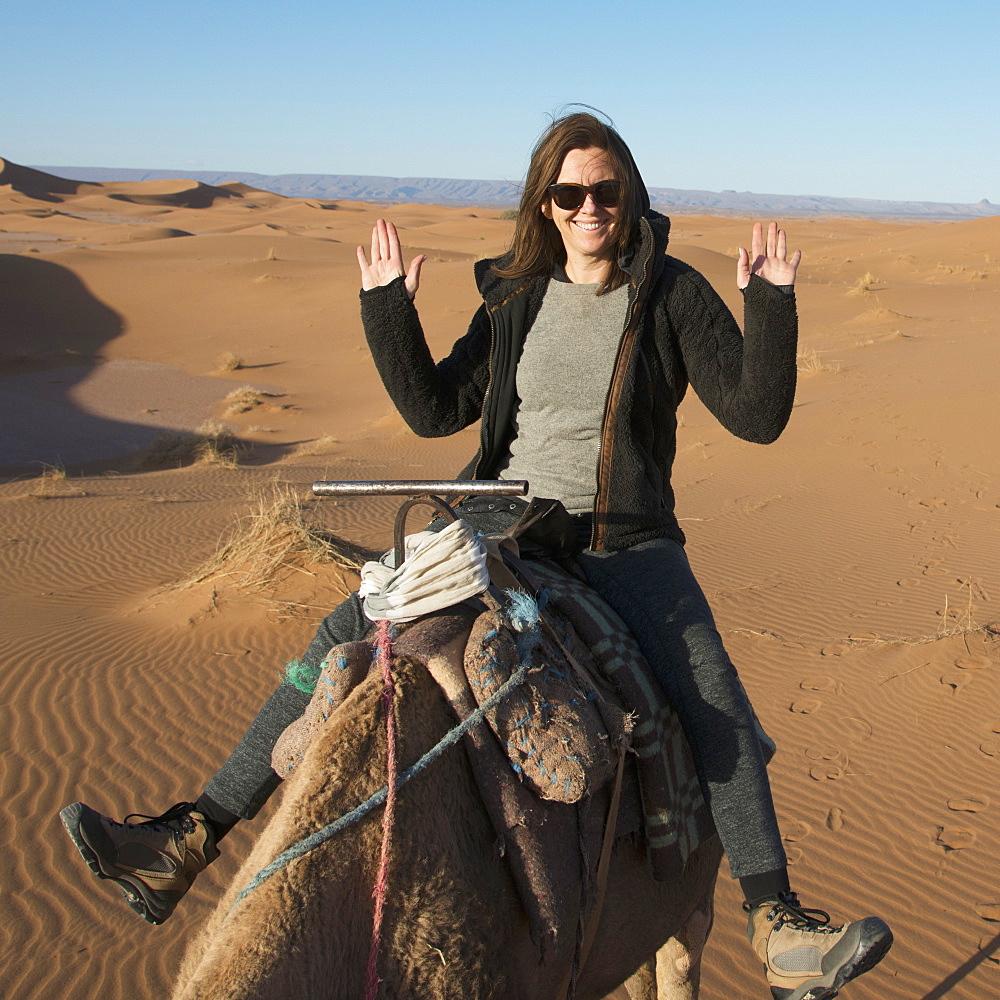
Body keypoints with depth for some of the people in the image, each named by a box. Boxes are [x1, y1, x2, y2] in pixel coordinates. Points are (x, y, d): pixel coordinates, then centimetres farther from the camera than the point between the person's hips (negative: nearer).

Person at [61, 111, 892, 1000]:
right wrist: (388, 308, -1)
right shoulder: (516, 296, 8)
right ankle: (186, 844, -7)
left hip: (628, 542, -2)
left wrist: (771, 305, -19)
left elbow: (758, 415, -6)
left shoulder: (674, 293, -1)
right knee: (341, 641, -10)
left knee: (718, 709, -23)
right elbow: (434, 410, 8)